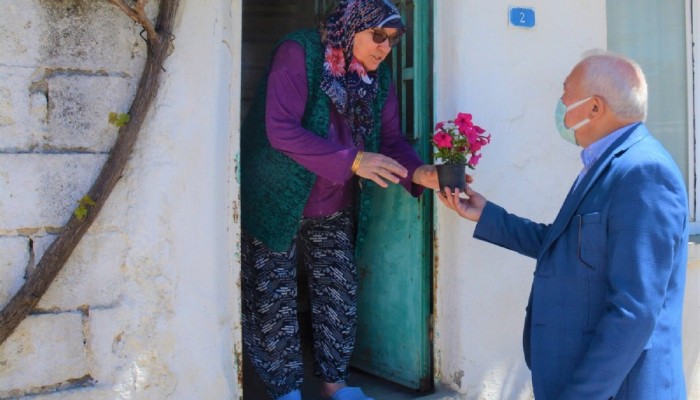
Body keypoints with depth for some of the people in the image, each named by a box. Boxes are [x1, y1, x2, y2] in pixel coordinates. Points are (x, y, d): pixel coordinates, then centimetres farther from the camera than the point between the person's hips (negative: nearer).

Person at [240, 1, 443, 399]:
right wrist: (352, 161, -32)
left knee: (340, 293, 12)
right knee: (274, 299, 5)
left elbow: (392, 139, 1)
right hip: (277, 201, -5)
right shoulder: (298, 53, -19)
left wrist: (417, 172, -21)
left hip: (334, 210, 6)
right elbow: (281, 129, -28)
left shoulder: (379, 77, 0)